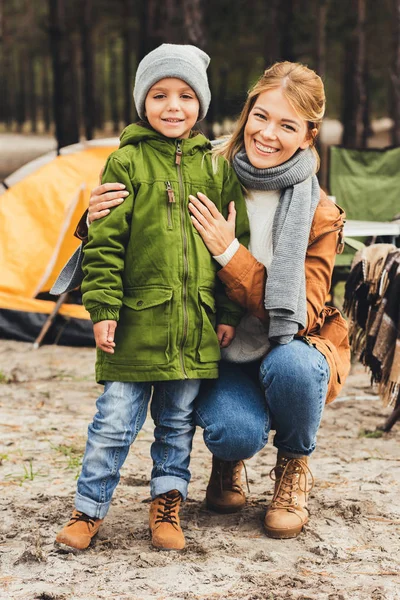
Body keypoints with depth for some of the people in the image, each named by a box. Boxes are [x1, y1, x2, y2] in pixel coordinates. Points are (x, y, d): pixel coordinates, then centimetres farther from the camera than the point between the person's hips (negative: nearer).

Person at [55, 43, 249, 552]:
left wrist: (230, 312, 8)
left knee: (178, 422, 12)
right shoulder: (127, 162, -1)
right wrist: (103, 308, -9)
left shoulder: (215, 168, 8)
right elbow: (104, 240, -3)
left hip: (196, 325, 3)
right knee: (115, 420, 1)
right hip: (136, 320, -3)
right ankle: (89, 507, 15)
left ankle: (166, 504, 27)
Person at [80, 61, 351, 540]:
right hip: (218, 355, 0)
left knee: (290, 364, -36)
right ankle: (227, 463, 11)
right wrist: (101, 224, -24)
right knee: (237, 431, -31)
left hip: (291, 349, 1)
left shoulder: (320, 216, -11)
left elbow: (301, 313, -21)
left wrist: (230, 253, -29)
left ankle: (293, 469, -2)